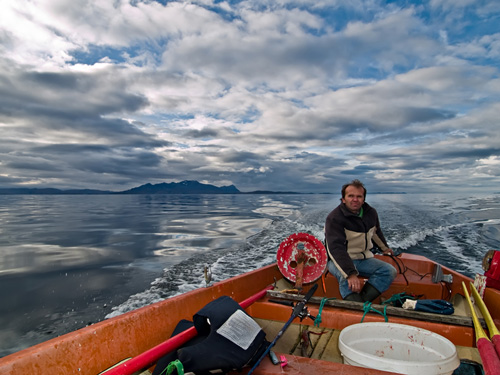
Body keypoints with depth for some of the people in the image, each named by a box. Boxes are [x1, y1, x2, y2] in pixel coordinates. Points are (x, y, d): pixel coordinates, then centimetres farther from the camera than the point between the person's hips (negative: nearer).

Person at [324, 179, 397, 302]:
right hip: (339, 260, -6)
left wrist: (384, 247, 40)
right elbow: (336, 248, -30)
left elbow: (375, 231, 27)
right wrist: (351, 274, -41)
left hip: (363, 258, 6)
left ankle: (362, 301, -29)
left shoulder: (371, 213, 4)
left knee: (390, 271, -16)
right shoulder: (335, 218, -19)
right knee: (346, 278, -37)